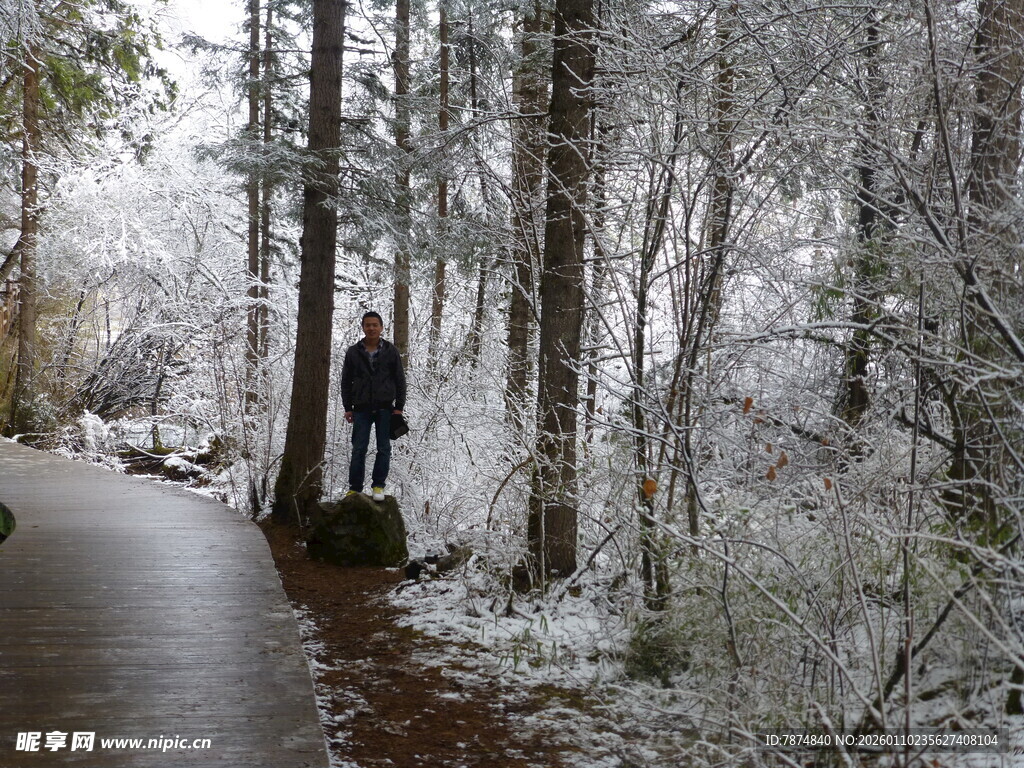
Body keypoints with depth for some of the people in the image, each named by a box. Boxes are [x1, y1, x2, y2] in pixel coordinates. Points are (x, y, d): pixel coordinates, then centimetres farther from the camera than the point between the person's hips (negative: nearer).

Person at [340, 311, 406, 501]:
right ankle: (355, 488, 6)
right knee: (358, 450, 0)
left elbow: (400, 380, 5)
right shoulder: (353, 352, 5)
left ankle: (378, 485, 12)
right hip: (361, 409, 0)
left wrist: (399, 407, -1)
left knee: (384, 449, 3)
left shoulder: (391, 351, 3)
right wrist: (347, 408, 3)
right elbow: (346, 382, 8)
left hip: (385, 408, 0)